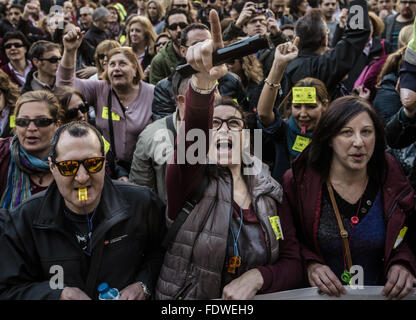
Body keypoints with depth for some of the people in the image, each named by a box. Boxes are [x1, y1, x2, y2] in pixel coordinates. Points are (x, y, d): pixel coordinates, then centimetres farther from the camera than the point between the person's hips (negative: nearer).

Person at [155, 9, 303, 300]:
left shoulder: (270, 192, 7)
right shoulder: (190, 181, -2)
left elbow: (293, 264, 5)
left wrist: (257, 277, -13)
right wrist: (204, 82, -38)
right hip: (187, 301, -3)